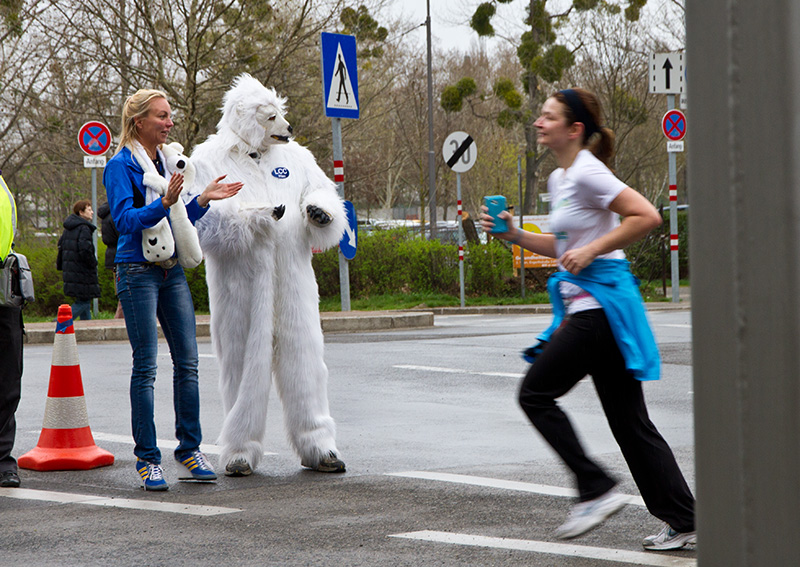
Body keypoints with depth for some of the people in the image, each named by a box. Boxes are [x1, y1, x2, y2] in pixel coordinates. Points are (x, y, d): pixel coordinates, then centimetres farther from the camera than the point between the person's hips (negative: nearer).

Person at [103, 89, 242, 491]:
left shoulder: (167, 162, 15)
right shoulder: (121, 166, -6)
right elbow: (125, 219, -17)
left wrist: (203, 200, 4)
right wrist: (165, 203, -29)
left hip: (172, 271, 7)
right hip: (137, 272, -7)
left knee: (188, 362, 3)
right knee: (145, 366, -5)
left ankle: (189, 451, 10)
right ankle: (147, 459, 0)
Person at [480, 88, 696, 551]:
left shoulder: (587, 173, -12)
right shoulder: (559, 178, 18)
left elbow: (647, 217, -19)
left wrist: (591, 249, -17)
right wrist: (515, 235, 15)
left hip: (602, 301, -10)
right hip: (584, 302, 10)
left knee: (536, 393, -5)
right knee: (629, 419, 8)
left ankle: (596, 489, -2)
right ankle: (685, 521, 8)